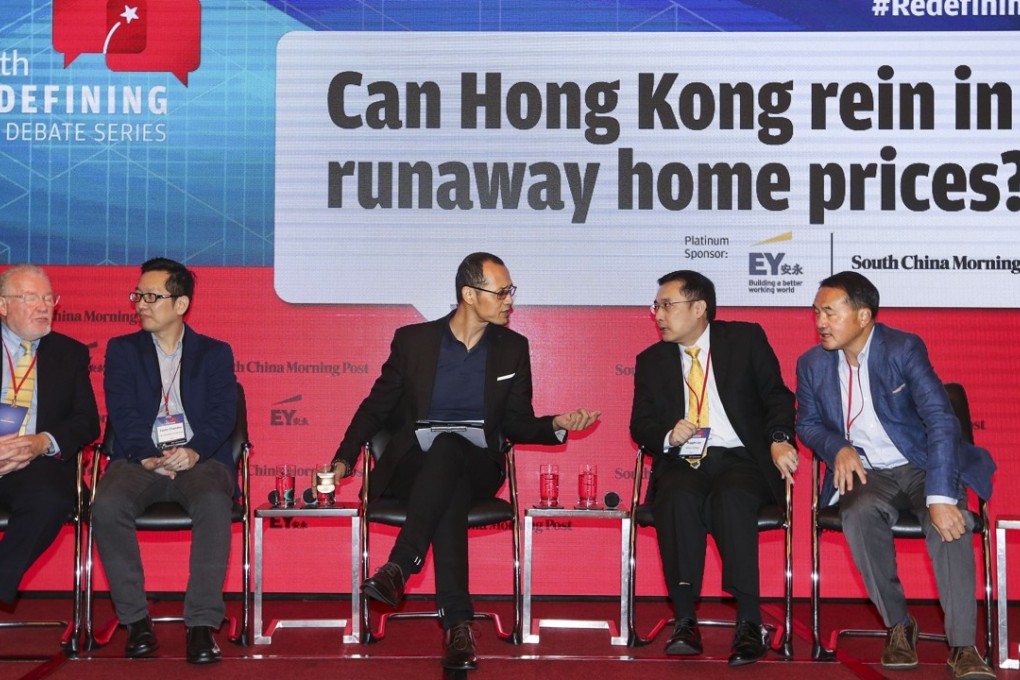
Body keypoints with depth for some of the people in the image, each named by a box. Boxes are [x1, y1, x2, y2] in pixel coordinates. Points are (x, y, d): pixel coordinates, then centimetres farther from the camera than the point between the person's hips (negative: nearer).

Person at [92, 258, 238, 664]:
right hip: (140, 459, 1)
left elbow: (222, 416, 1)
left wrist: (193, 452, -19)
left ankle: (202, 624, -31)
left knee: (214, 503, -36)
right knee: (107, 505, -32)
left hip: (199, 459, -1)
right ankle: (136, 620, -20)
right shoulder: (122, 350, 16)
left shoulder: (215, 353, 14)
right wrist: (149, 456, -16)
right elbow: (123, 414, 2)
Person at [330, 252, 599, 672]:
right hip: (413, 468, 0)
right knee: (449, 496, -36)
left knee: (447, 448, -35)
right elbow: (376, 407, 9)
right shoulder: (413, 340, 4)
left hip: (475, 468, 1)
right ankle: (457, 622, -43)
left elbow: (518, 425, 11)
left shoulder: (513, 348, 10)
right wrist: (344, 459, -3)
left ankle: (399, 567, -44)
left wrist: (557, 425, -10)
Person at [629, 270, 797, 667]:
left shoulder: (745, 339, 9)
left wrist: (779, 439, -14)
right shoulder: (651, 361, 15)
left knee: (731, 499, -35)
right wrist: (668, 437, -10)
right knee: (678, 498, -33)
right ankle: (685, 622, -30)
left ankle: (750, 624, -32)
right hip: (682, 464, 2)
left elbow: (776, 395, 5)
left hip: (739, 460, -2)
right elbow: (640, 426, 13)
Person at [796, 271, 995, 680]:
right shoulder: (813, 364, 1)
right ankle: (898, 626, -15)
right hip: (866, 474, 2)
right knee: (859, 515, -33)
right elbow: (808, 424, 16)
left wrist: (940, 496, -34)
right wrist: (837, 447, -10)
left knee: (949, 520, -33)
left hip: (921, 466, -2)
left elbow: (942, 421, -22)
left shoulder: (904, 349, -13)